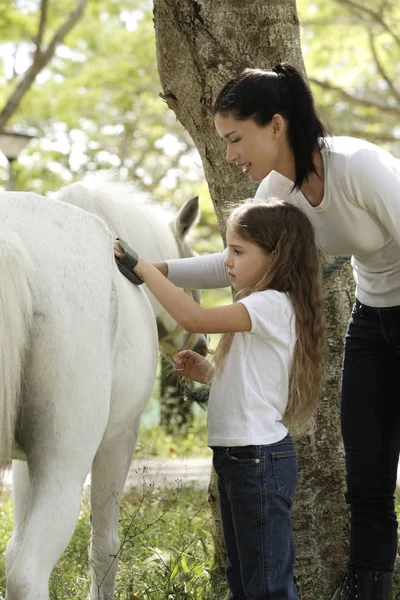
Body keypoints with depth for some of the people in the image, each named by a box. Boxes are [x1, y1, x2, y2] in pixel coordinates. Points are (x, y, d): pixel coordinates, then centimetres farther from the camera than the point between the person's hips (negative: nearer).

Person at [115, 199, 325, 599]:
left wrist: (141, 267, -23)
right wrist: (207, 373, 4)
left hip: (258, 460, -11)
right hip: (238, 457, 11)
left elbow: (194, 318, -28)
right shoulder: (258, 310, 15)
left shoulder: (273, 305, -17)